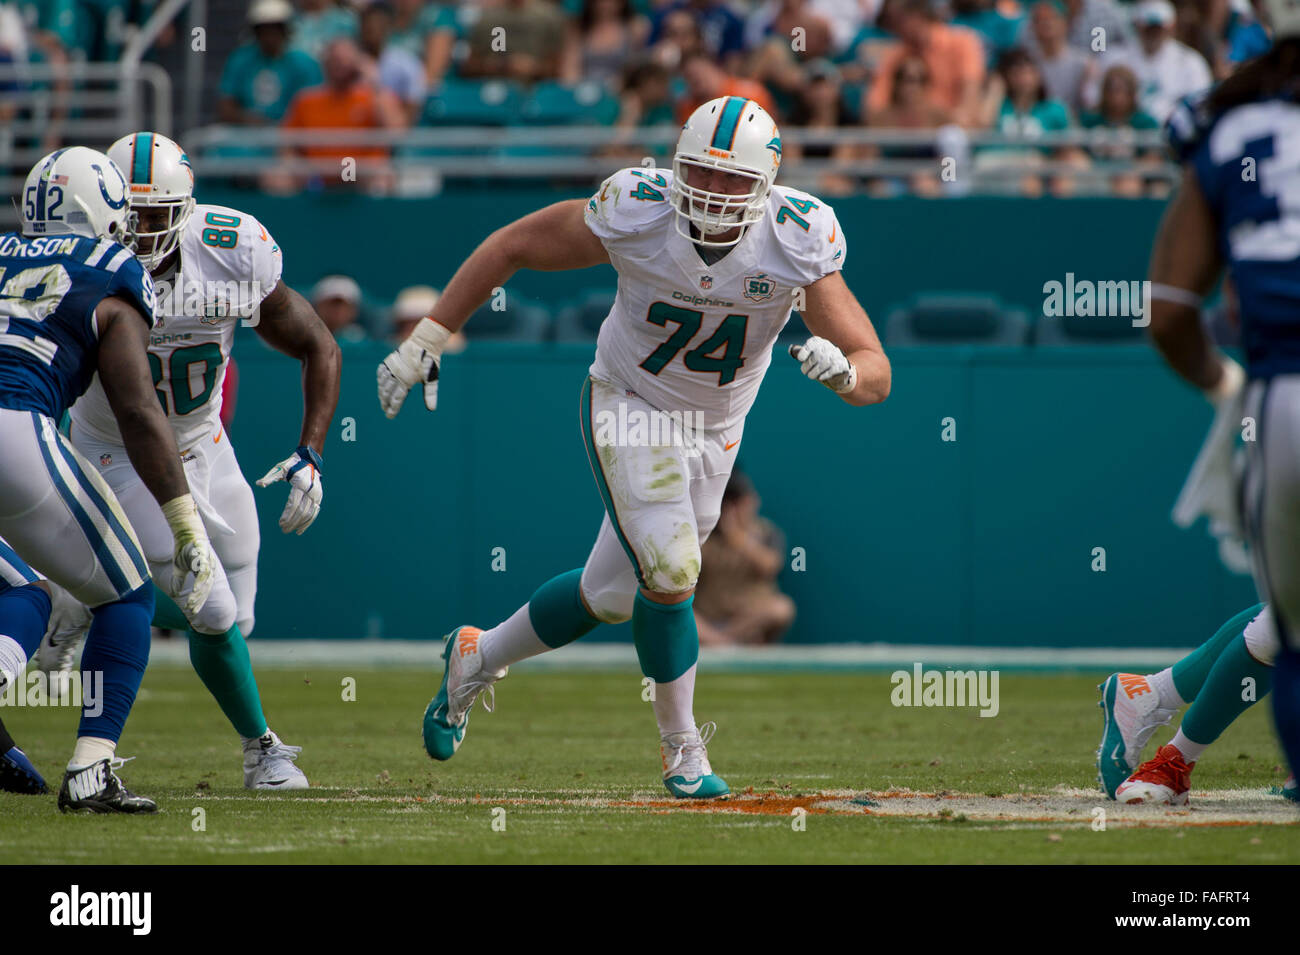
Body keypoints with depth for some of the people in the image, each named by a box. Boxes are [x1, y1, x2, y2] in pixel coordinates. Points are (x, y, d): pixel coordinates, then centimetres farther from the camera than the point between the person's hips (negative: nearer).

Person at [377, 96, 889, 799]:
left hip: (714, 430, 3)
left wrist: (844, 370, -50)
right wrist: (424, 342, -12)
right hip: (628, 405, -3)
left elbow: (875, 375, -25)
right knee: (670, 574, -20)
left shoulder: (799, 240, -24)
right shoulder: (636, 211, -27)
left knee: (610, 596, 13)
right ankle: (682, 751, 1)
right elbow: (512, 246, -11)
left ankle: (478, 659, 39)